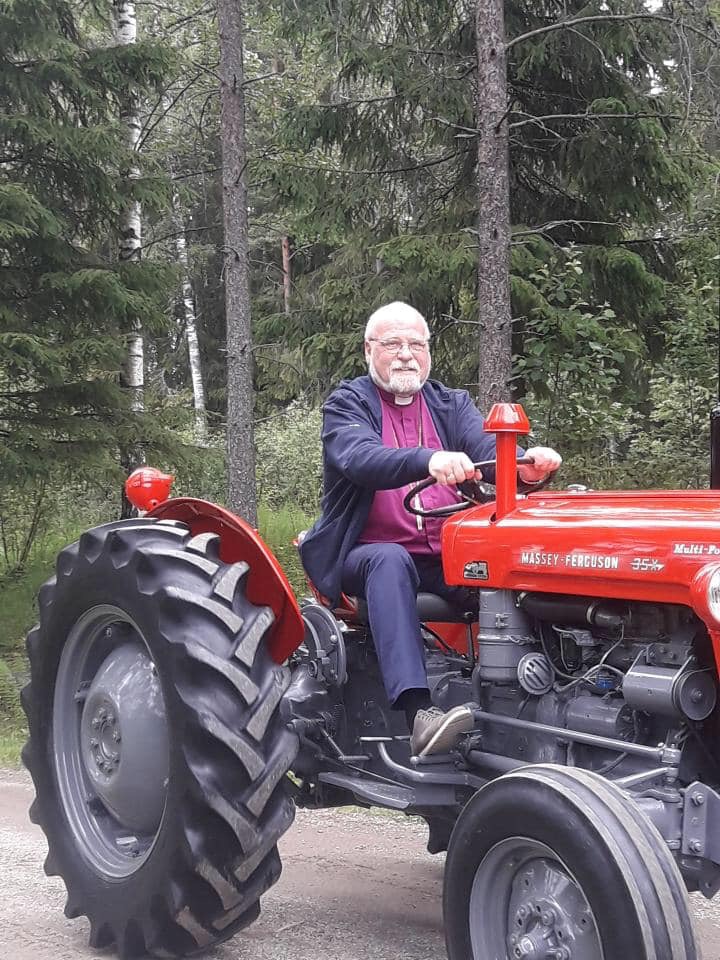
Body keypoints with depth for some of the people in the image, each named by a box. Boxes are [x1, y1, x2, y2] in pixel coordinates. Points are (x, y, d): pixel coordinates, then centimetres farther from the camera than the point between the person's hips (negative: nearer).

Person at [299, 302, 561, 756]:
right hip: (373, 552, -3)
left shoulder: (452, 404, 16)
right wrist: (429, 460, -41)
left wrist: (527, 467, -30)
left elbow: (489, 452, -5)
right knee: (390, 561, -37)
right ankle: (418, 712, -47)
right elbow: (360, 458, -21)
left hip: (450, 556, 3)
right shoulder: (348, 404, 3)